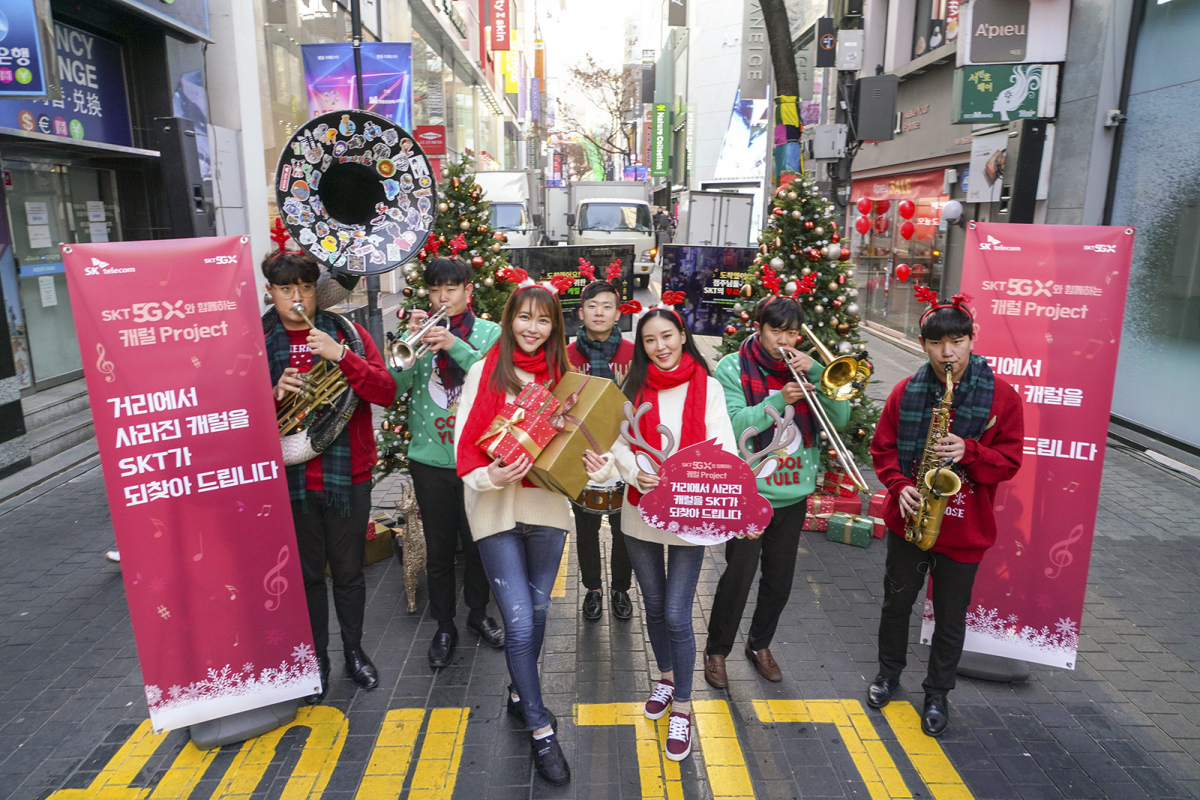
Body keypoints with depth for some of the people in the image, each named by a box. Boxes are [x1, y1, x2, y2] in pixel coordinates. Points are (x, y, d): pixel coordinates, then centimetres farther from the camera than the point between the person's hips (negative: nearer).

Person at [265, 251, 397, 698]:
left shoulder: (347, 334, -1)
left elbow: (386, 392, -11)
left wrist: (341, 356, -23)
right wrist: (274, 393, -16)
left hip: (347, 474, -1)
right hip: (290, 477, 1)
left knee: (349, 571, 13)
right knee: (307, 574, 13)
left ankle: (354, 650, 33)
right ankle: (316, 658, 32)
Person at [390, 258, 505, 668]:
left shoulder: (489, 333, 1)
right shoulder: (421, 331, 3)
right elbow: (395, 387, -8)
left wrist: (455, 345, -27)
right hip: (430, 458, 1)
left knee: (477, 542, 13)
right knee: (438, 549, 10)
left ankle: (478, 614, 35)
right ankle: (444, 626, 27)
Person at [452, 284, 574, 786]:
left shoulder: (561, 374, 6)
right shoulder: (485, 372, -4)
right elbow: (465, 441, -7)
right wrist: (490, 476, -26)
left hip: (547, 505, 4)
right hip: (496, 508, -4)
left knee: (537, 612, 16)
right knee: (520, 624, -4)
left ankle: (520, 695, 41)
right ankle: (541, 731, 13)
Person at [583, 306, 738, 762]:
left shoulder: (707, 387, -4)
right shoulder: (635, 388, 2)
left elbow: (723, 447, -11)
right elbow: (621, 445, -3)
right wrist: (636, 474, -24)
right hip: (641, 511, 3)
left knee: (677, 615, -3)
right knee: (654, 606, 18)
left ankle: (682, 707, 17)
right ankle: (665, 677, 43)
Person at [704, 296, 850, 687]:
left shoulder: (802, 368, 6)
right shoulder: (733, 368, -6)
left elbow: (839, 417, -3)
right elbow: (732, 425, -17)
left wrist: (815, 372, -14)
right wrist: (779, 400, -25)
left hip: (793, 492, 5)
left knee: (780, 580, 15)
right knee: (739, 575, -2)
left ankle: (759, 644, 37)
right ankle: (716, 650, 21)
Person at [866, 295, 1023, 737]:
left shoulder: (1000, 396, -9)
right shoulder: (906, 391, -4)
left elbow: (1009, 461, -7)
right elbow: (883, 447, 3)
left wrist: (968, 451, -25)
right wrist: (899, 485, -13)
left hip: (964, 529, -1)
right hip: (909, 519, 2)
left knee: (951, 617, 11)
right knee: (897, 602, 17)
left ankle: (937, 693, 33)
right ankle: (889, 671, 41)